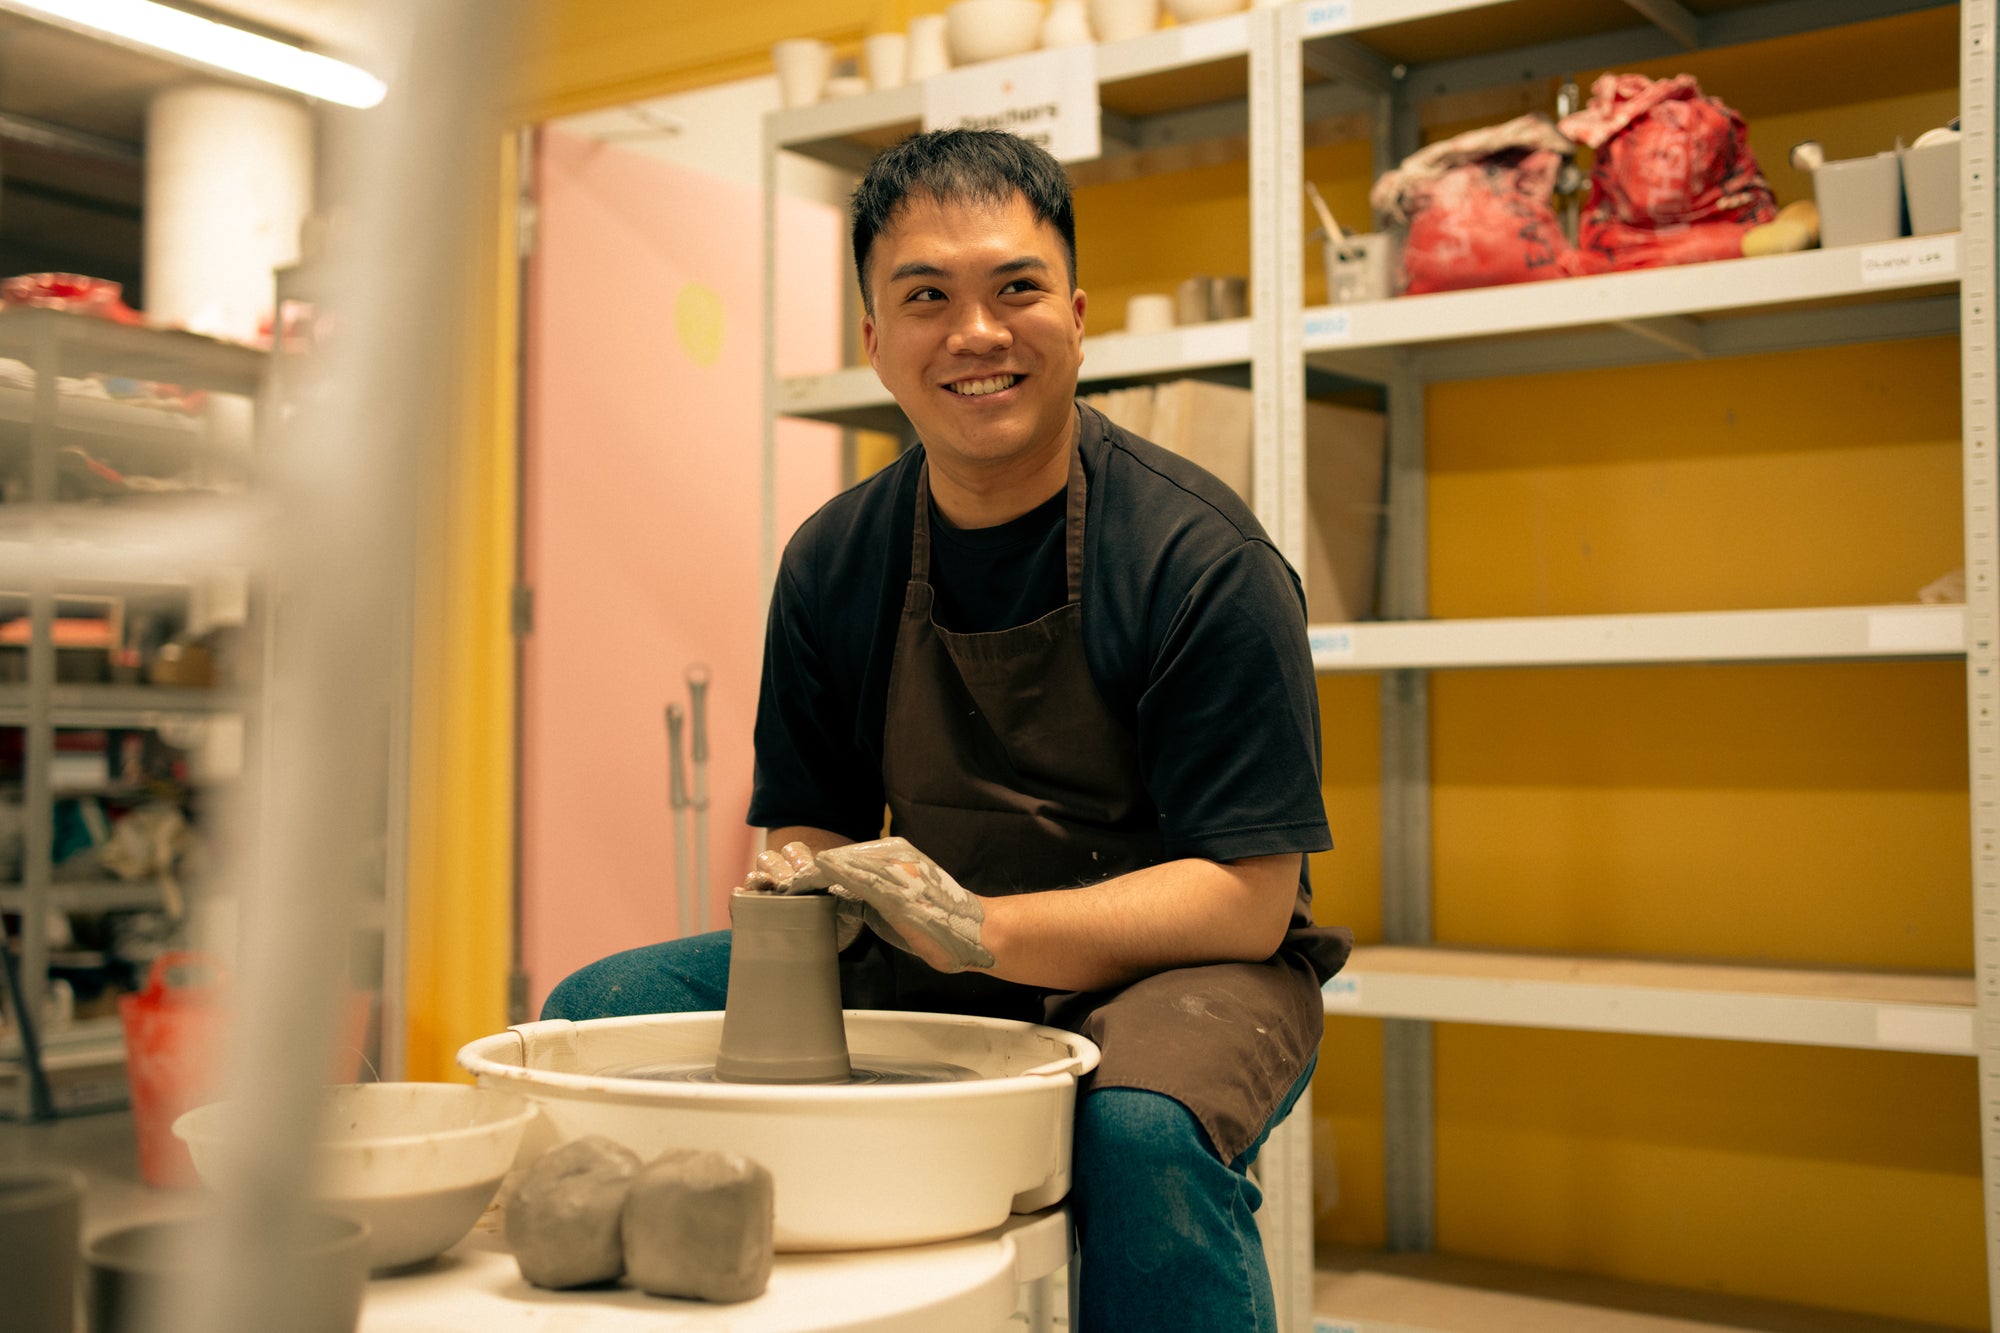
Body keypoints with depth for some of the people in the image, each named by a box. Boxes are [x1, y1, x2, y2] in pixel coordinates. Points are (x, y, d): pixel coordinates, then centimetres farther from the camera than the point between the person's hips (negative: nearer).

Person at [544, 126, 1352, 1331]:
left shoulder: (1202, 556, -17)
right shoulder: (832, 563, -1)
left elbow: (1247, 898, -19)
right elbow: (806, 822, 8)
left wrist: (984, 929, -31)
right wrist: (798, 884, -17)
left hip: (1173, 967, -4)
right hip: (928, 975, 5)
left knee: (1143, 1128, -38)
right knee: (600, 1009, -6)